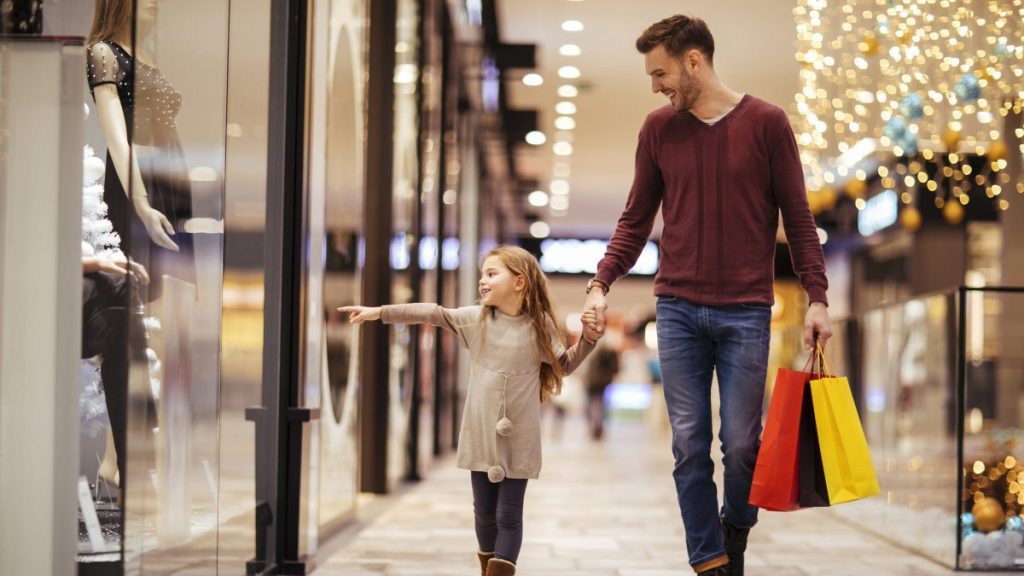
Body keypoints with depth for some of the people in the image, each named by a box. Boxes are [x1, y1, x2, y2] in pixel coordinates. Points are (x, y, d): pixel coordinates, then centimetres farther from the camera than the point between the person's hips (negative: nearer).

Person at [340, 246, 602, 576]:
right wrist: (379, 313, -8)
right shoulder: (476, 318, 1)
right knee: (484, 514, 12)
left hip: (518, 439, -2)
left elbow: (564, 365, 8)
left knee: (509, 516, -3)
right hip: (482, 435, 2)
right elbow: (431, 314, -3)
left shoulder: (539, 325, -2)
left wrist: (588, 339, -8)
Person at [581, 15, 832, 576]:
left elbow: (797, 217, 2)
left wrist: (816, 298, -5)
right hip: (678, 309, 2)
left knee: (741, 442, 0)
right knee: (689, 445, 0)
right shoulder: (658, 128, 6)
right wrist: (600, 284, -2)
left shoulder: (766, 123, -1)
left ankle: (736, 528, 28)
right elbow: (636, 219, 11)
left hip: (745, 312, -2)